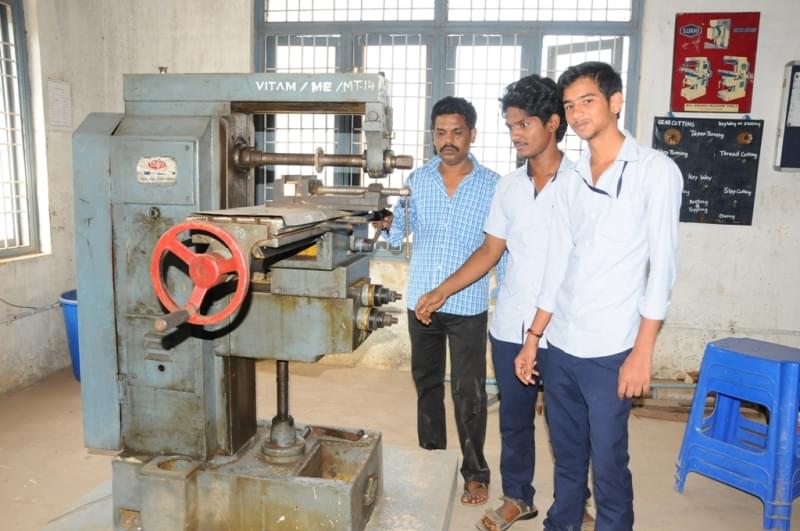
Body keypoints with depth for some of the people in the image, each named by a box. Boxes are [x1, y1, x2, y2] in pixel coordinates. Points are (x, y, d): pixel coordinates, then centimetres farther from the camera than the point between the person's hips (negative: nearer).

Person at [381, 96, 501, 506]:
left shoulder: (492, 185, -3)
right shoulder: (416, 180, 3)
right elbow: (397, 235, 1)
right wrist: (387, 223, -21)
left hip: (468, 306, -3)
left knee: (469, 392, 2)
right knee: (426, 383, 16)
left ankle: (475, 472, 21)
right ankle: (430, 460, 34)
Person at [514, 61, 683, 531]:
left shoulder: (656, 171, -6)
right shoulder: (571, 181, 10)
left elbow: (662, 266, -9)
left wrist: (642, 353, -13)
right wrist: (533, 338, 10)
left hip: (609, 351, -5)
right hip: (559, 347, 5)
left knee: (608, 464, 6)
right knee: (566, 455, 18)